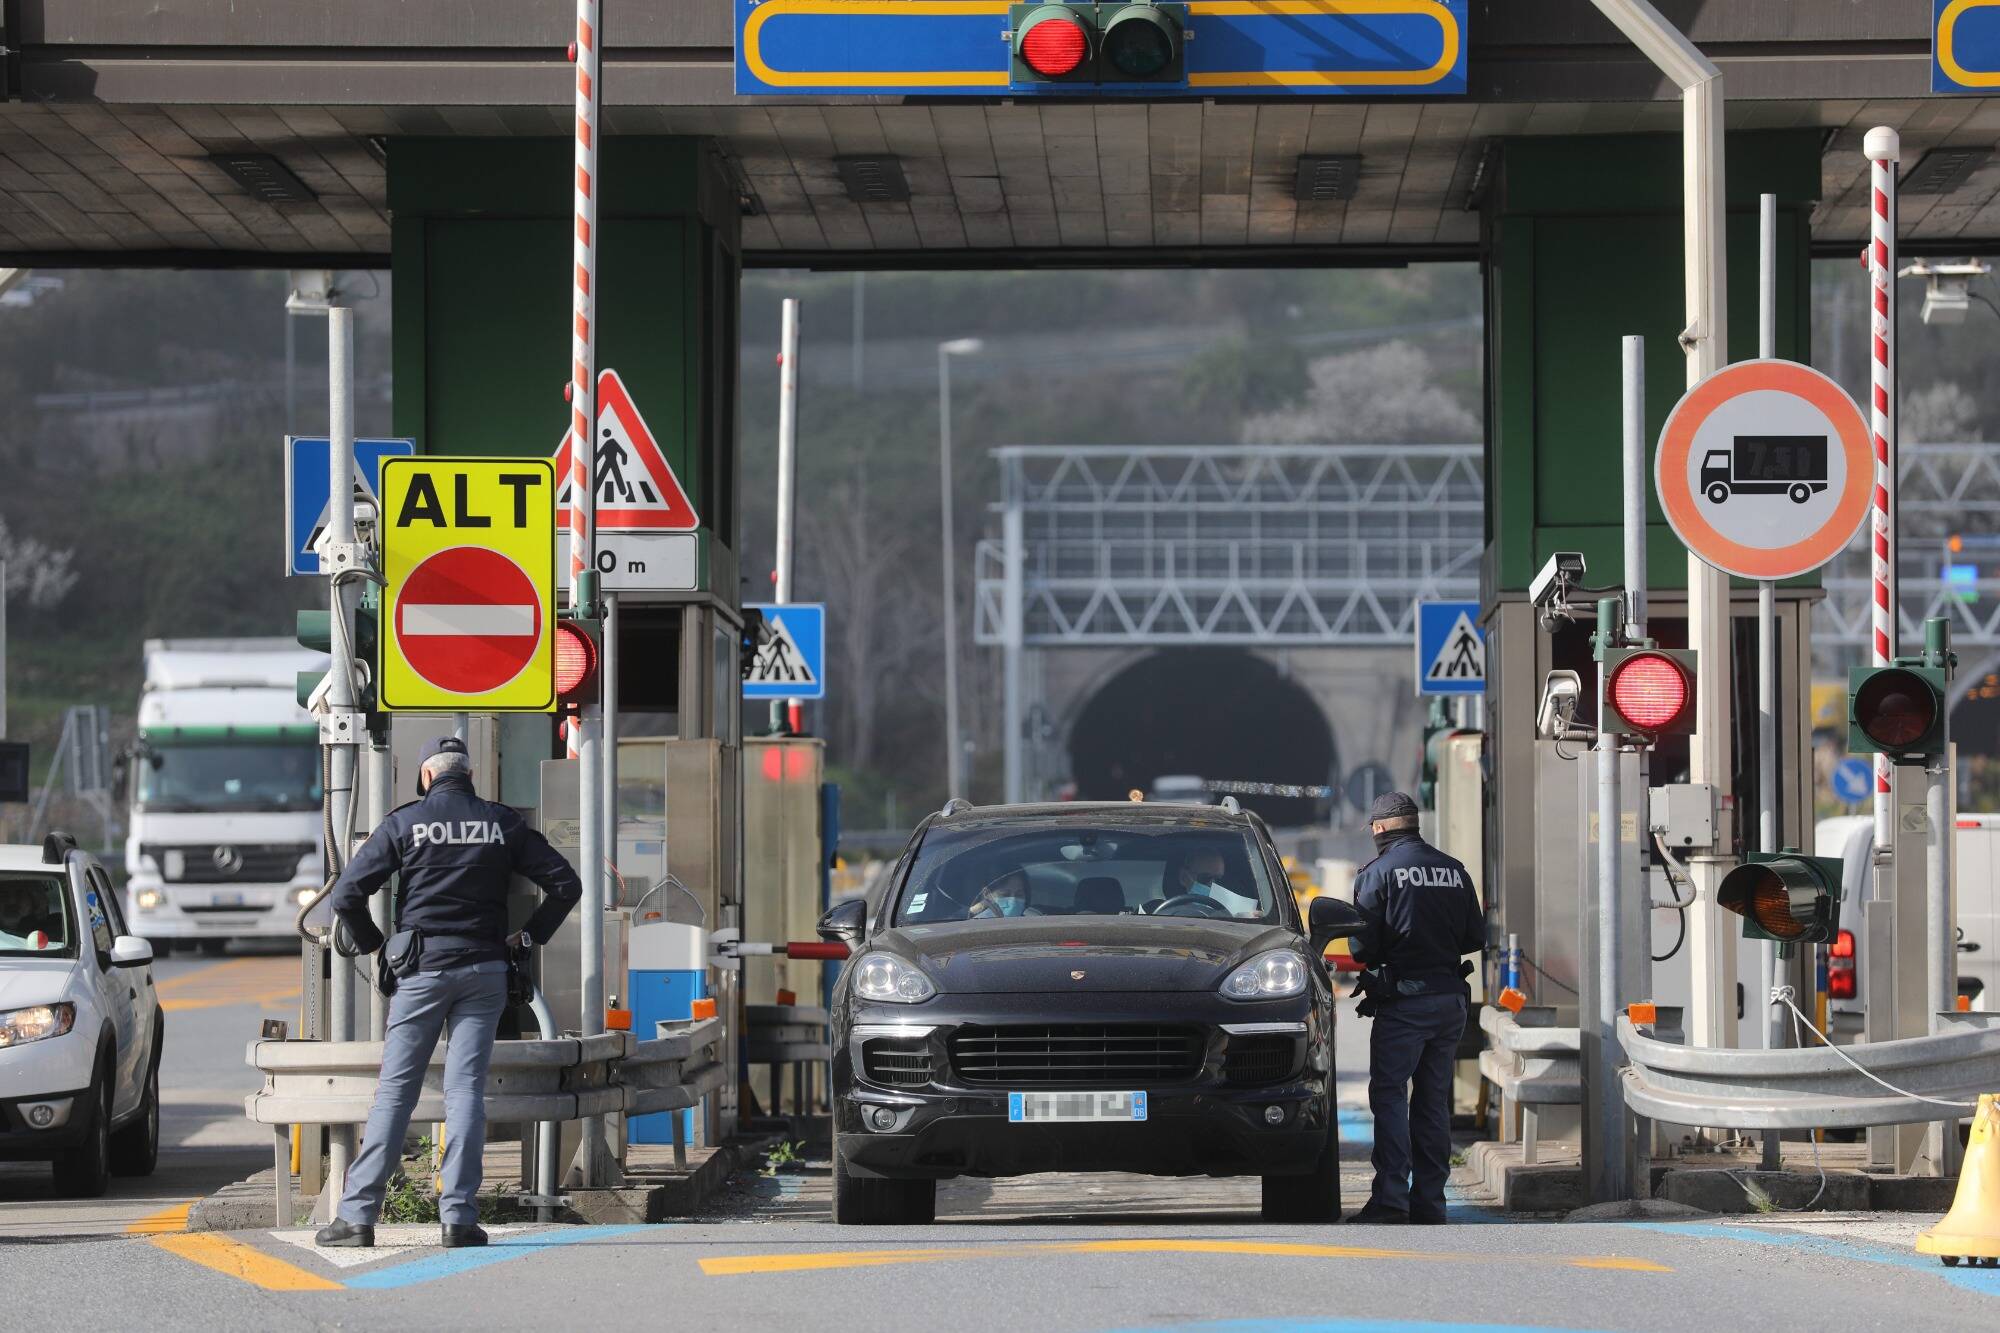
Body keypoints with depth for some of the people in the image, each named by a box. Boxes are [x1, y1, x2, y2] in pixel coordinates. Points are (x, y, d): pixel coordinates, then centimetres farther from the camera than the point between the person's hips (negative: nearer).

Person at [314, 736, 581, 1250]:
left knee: (395, 1090, 0)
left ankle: (358, 1213, -3)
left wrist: (374, 946, 8)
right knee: (466, 1089, 1)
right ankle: (459, 1216, -6)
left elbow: (347, 894, -6)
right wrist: (530, 936, 12)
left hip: (422, 969, -2)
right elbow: (566, 883, 5)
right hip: (485, 967, 2)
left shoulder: (405, 823, -1)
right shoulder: (502, 823, 6)